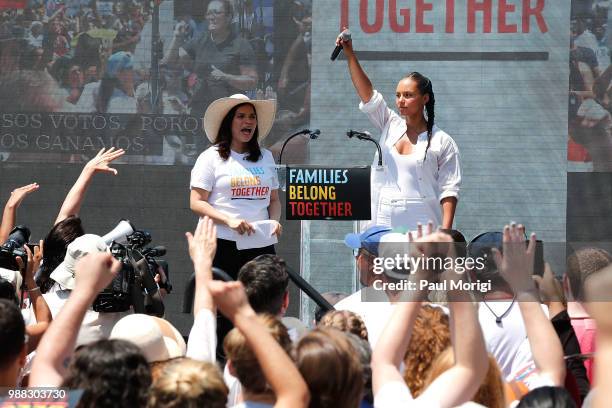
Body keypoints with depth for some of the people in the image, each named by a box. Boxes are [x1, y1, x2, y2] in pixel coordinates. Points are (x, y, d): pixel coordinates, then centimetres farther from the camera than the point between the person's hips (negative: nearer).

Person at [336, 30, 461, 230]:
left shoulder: (442, 142, 0)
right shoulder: (390, 126, 12)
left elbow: (448, 190, -3)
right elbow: (367, 93, 4)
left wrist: (446, 231, -13)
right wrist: (350, 55, -6)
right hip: (383, 226, 4)